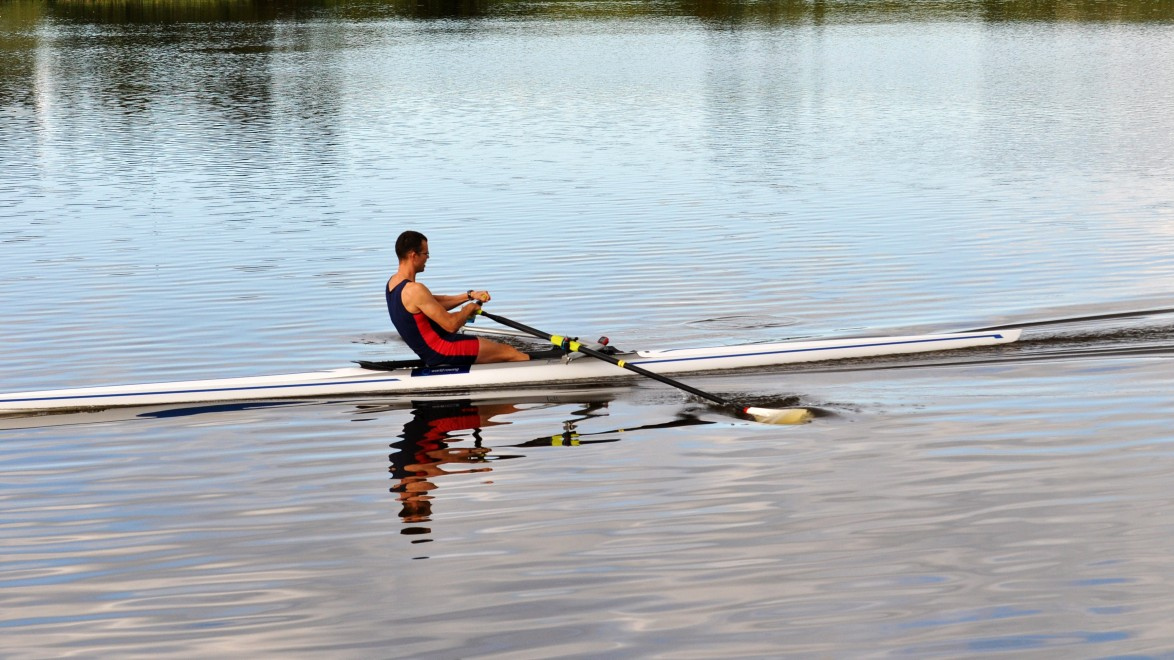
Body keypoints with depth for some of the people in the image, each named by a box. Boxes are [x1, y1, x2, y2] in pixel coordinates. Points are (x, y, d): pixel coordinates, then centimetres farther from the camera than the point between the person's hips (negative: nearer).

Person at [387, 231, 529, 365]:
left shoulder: (393, 282, 5)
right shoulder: (415, 290, -26)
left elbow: (435, 303, 15)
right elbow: (451, 325, -23)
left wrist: (469, 295, 7)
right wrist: (469, 308, -3)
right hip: (441, 352, -10)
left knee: (499, 346, 19)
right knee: (511, 353, -5)